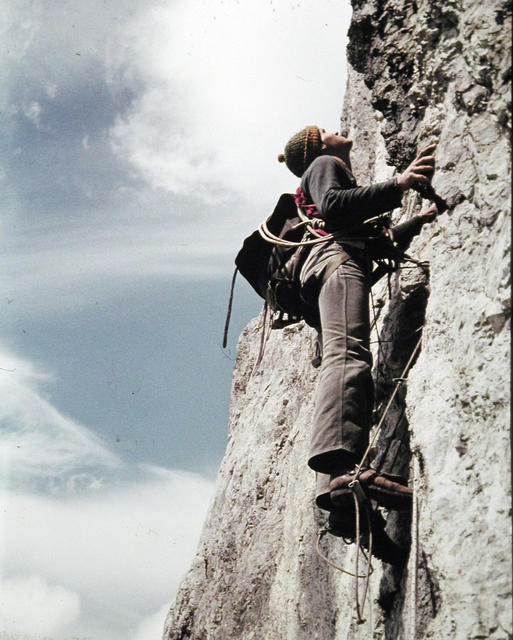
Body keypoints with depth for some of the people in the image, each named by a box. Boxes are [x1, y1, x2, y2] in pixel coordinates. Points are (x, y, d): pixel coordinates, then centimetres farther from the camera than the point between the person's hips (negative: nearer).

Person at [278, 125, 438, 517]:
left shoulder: (344, 181, 44)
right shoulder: (324, 164, 16)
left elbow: (380, 243, 46)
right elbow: (331, 207, -8)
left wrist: (421, 220, 50)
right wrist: (397, 185, -12)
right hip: (336, 259, -9)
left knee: (352, 368, -10)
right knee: (349, 353, -32)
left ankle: (337, 485, -25)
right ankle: (341, 468, -53)